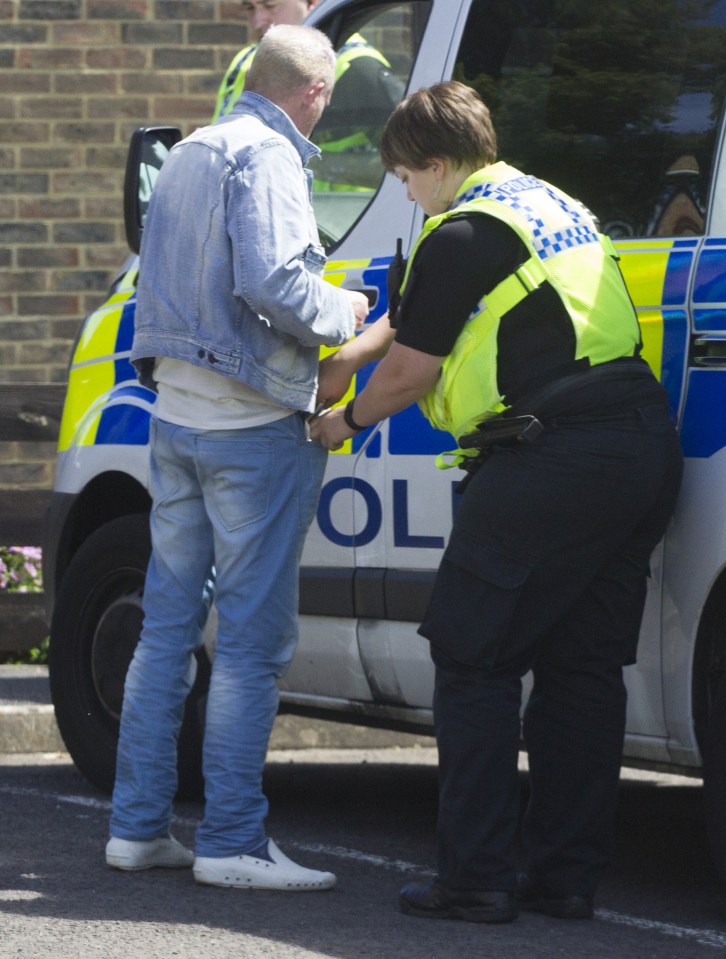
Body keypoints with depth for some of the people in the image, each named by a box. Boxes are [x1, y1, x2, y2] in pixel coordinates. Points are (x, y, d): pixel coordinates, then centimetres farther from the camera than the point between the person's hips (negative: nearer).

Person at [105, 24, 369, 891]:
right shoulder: (266, 155, -12)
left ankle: (136, 825, 15)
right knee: (252, 639, -4)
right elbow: (270, 282, -25)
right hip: (251, 427, -9)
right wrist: (340, 313, -7)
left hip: (177, 415, 9)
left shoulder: (187, 155, 16)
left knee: (166, 625, 13)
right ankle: (231, 842, -4)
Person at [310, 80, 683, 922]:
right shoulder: (550, 205, 22)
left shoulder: (464, 235, -8)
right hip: (643, 445, 9)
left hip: (554, 461, -9)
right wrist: (346, 358, 35)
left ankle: (475, 877, -2)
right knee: (582, 665, 12)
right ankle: (566, 872, 13)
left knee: (473, 661, 0)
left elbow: (410, 372, 0)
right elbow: (412, 317, 33)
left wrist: (347, 421, 17)